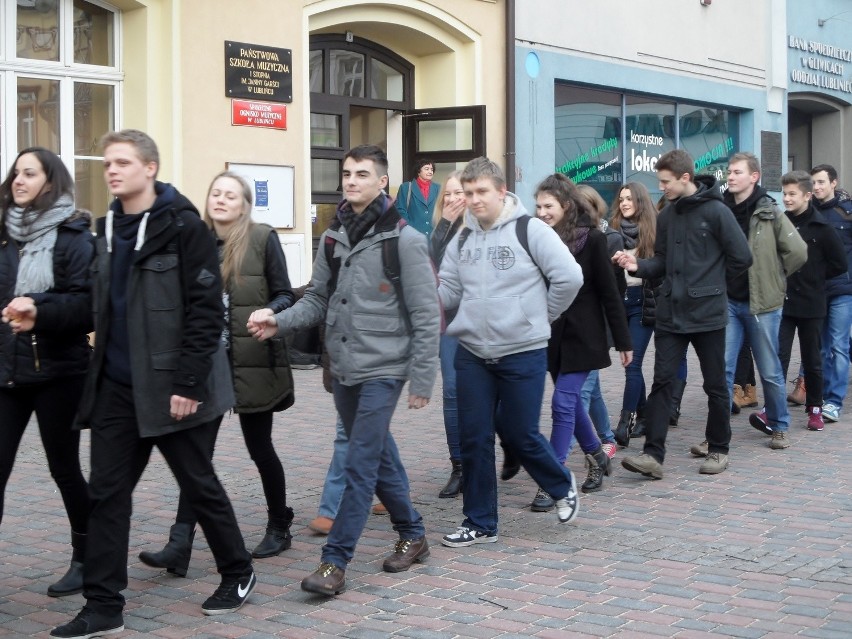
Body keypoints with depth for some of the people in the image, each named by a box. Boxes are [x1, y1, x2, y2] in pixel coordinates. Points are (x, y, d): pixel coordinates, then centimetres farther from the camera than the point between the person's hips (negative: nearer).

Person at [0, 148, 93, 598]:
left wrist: (40, 311, -27)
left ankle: (86, 560, 25)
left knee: (64, 469, 7)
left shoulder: (73, 237, -7)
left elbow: (88, 303, -15)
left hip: (57, 372, -5)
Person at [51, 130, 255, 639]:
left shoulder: (183, 227, -12)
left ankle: (239, 573, 27)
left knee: (199, 484, 7)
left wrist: (189, 384, -19)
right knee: (107, 493, 4)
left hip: (171, 384, -6)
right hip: (117, 386, 7)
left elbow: (206, 310, -15)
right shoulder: (109, 229, 10)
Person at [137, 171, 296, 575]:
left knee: (259, 446, 9)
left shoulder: (262, 239, -4)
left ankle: (279, 527, 29)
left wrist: (265, 315, -23)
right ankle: (180, 545, -5)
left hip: (252, 362, -3)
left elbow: (285, 295, -2)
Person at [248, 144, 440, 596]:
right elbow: (318, 300, 11)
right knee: (379, 458, 16)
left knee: (360, 464, -7)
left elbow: (426, 316, -10)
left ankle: (335, 561, -3)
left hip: (382, 370, -6)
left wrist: (422, 379, -11)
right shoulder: (334, 236, 8)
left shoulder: (403, 239, -10)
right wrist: (279, 321, -8)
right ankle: (412, 535, 32)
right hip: (343, 368, 6)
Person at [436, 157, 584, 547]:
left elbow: (569, 277, -12)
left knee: (520, 435, 3)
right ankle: (480, 523, 19)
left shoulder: (530, 230, -9)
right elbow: (448, 291, 9)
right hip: (471, 354, 5)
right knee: (474, 439, 6)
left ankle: (562, 487, 33)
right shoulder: (462, 239, 8)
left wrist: (543, 316, -3)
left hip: (523, 353, -5)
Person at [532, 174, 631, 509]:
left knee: (563, 402, -9)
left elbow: (609, 293, -7)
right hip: (552, 334, 5)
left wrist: (623, 341, -5)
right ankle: (596, 456, 36)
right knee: (570, 401, 14)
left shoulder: (591, 238, -10)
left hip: (582, 335, -5)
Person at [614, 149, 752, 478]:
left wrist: (709, 279, 2)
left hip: (707, 314, -4)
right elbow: (662, 262, 11)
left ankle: (719, 449, 22)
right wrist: (639, 266, -8)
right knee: (662, 382, -2)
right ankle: (653, 453, -3)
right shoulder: (666, 215, 7)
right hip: (670, 313, 5)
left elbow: (741, 258, -8)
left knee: (715, 385, 8)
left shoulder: (715, 211, -10)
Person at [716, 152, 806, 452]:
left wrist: (774, 278, 1)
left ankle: (779, 425, 26)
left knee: (770, 371, 9)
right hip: (727, 302, 2)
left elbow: (798, 252, -6)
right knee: (722, 369, -1)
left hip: (762, 304, -2)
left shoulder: (770, 213, -6)